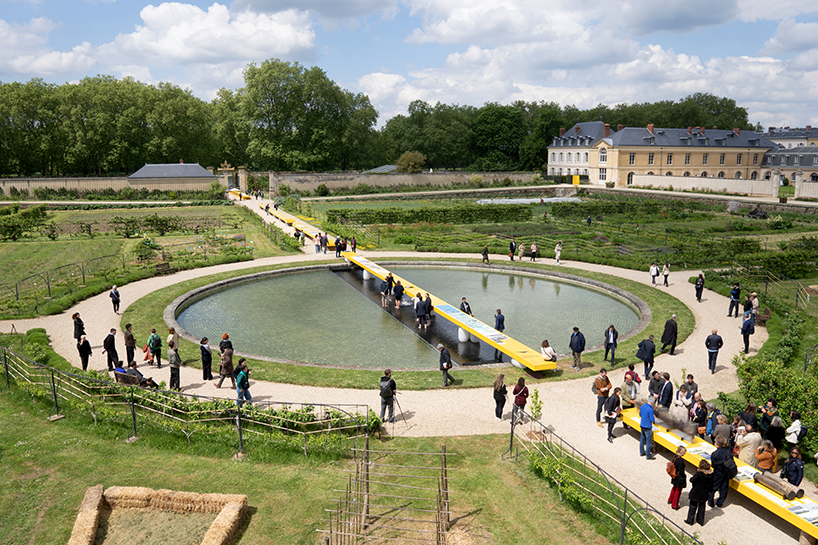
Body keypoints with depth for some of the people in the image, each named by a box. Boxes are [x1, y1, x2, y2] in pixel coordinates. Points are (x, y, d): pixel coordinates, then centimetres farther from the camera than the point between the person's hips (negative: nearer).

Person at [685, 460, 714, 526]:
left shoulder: (699, 474, -29)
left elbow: (692, 480, -19)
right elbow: (711, 484, 1)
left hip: (696, 494, -5)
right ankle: (701, 521, 34)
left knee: (692, 507, 12)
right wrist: (709, 491, 15)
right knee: (702, 507, 22)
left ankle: (690, 520, 24)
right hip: (704, 495, 5)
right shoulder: (711, 474, -11)